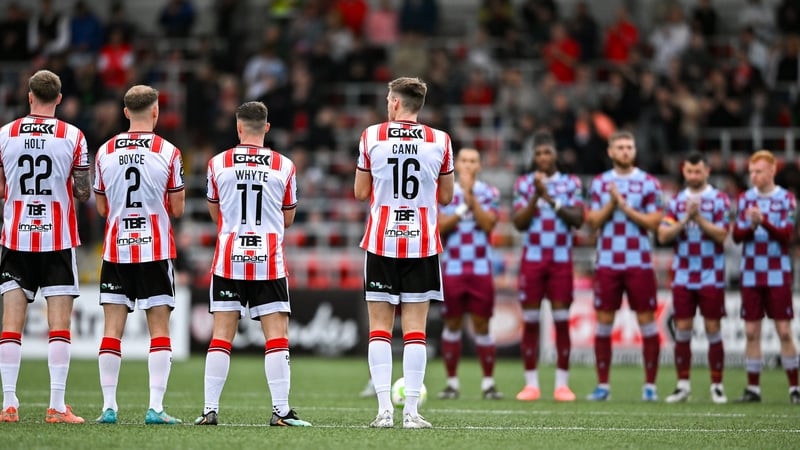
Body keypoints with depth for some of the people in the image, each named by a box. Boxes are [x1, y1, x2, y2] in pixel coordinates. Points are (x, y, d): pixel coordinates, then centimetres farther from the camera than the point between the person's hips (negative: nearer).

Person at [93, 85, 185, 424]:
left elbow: (102, 208, 11)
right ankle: (156, 407, -6)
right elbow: (177, 209, -1)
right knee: (159, 329, 1)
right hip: (156, 250, -2)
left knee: (112, 328, 4)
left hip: (115, 249, 2)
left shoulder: (105, 151, 3)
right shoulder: (168, 152, -5)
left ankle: (109, 407, 0)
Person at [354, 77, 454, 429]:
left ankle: (384, 409, -3)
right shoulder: (439, 141, 0)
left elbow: (360, 193, 6)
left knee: (379, 327, 4)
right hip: (422, 243, 1)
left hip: (381, 242, 0)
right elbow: (446, 197, 10)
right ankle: (411, 411, -3)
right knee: (415, 328, 1)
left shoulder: (372, 137, -2)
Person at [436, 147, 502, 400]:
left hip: (481, 269, -1)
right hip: (452, 268, 1)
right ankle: (452, 382, 9)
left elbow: (488, 224, -10)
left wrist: (470, 196, -14)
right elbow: (440, 226, -5)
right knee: (452, 323, 2)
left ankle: (488, 382, 4)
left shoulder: (489, 193, 5)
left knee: (481, 325, -1)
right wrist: (462, 208, -14)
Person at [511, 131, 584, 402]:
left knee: (562, 320, -2)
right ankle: (531, 384, 3)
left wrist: (552, 200, -15)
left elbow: (578, 219, -4)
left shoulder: (571, 183, 6)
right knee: (530, 320, -1)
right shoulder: (524, 184, 6)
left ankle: (562, 384, 2)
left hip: (561, 260, 0)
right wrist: (535, 197, -14)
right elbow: (518, 222, -2)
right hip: (532, 258, 0)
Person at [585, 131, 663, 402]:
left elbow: (653, 223, -6)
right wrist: (612, 202, -11)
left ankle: (650, 385, 3)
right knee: (603, 323, 1)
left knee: (647, 322, -2)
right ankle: (602, 385, 7)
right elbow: (593, 222, 3)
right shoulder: (600, 183, 9)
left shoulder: (648, 183, 1)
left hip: (639, 264, -2)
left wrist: (624, 206, -11)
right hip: (607, 264, 2)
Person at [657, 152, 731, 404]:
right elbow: (663, 235, -1)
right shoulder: (676, 201, 8)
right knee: (682, 331, 1)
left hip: (711, 277, -3)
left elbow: (722, 235, -10)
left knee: (713, 330, -1)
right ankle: (683, 385, 6)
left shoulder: (719, 200, -1)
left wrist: (699, 218, -18)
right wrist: (685, 219, -14)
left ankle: (717, 386, 5)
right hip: (683, 276, 3)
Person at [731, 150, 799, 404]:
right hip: (751, 275, 3)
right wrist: (750, 225, -17)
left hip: (778, 275, -3)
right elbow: (737, 236, 3)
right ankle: (753, 388, 7)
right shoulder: (745, 199, 7)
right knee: (752, 332, 3)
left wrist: (763, 221, -25)